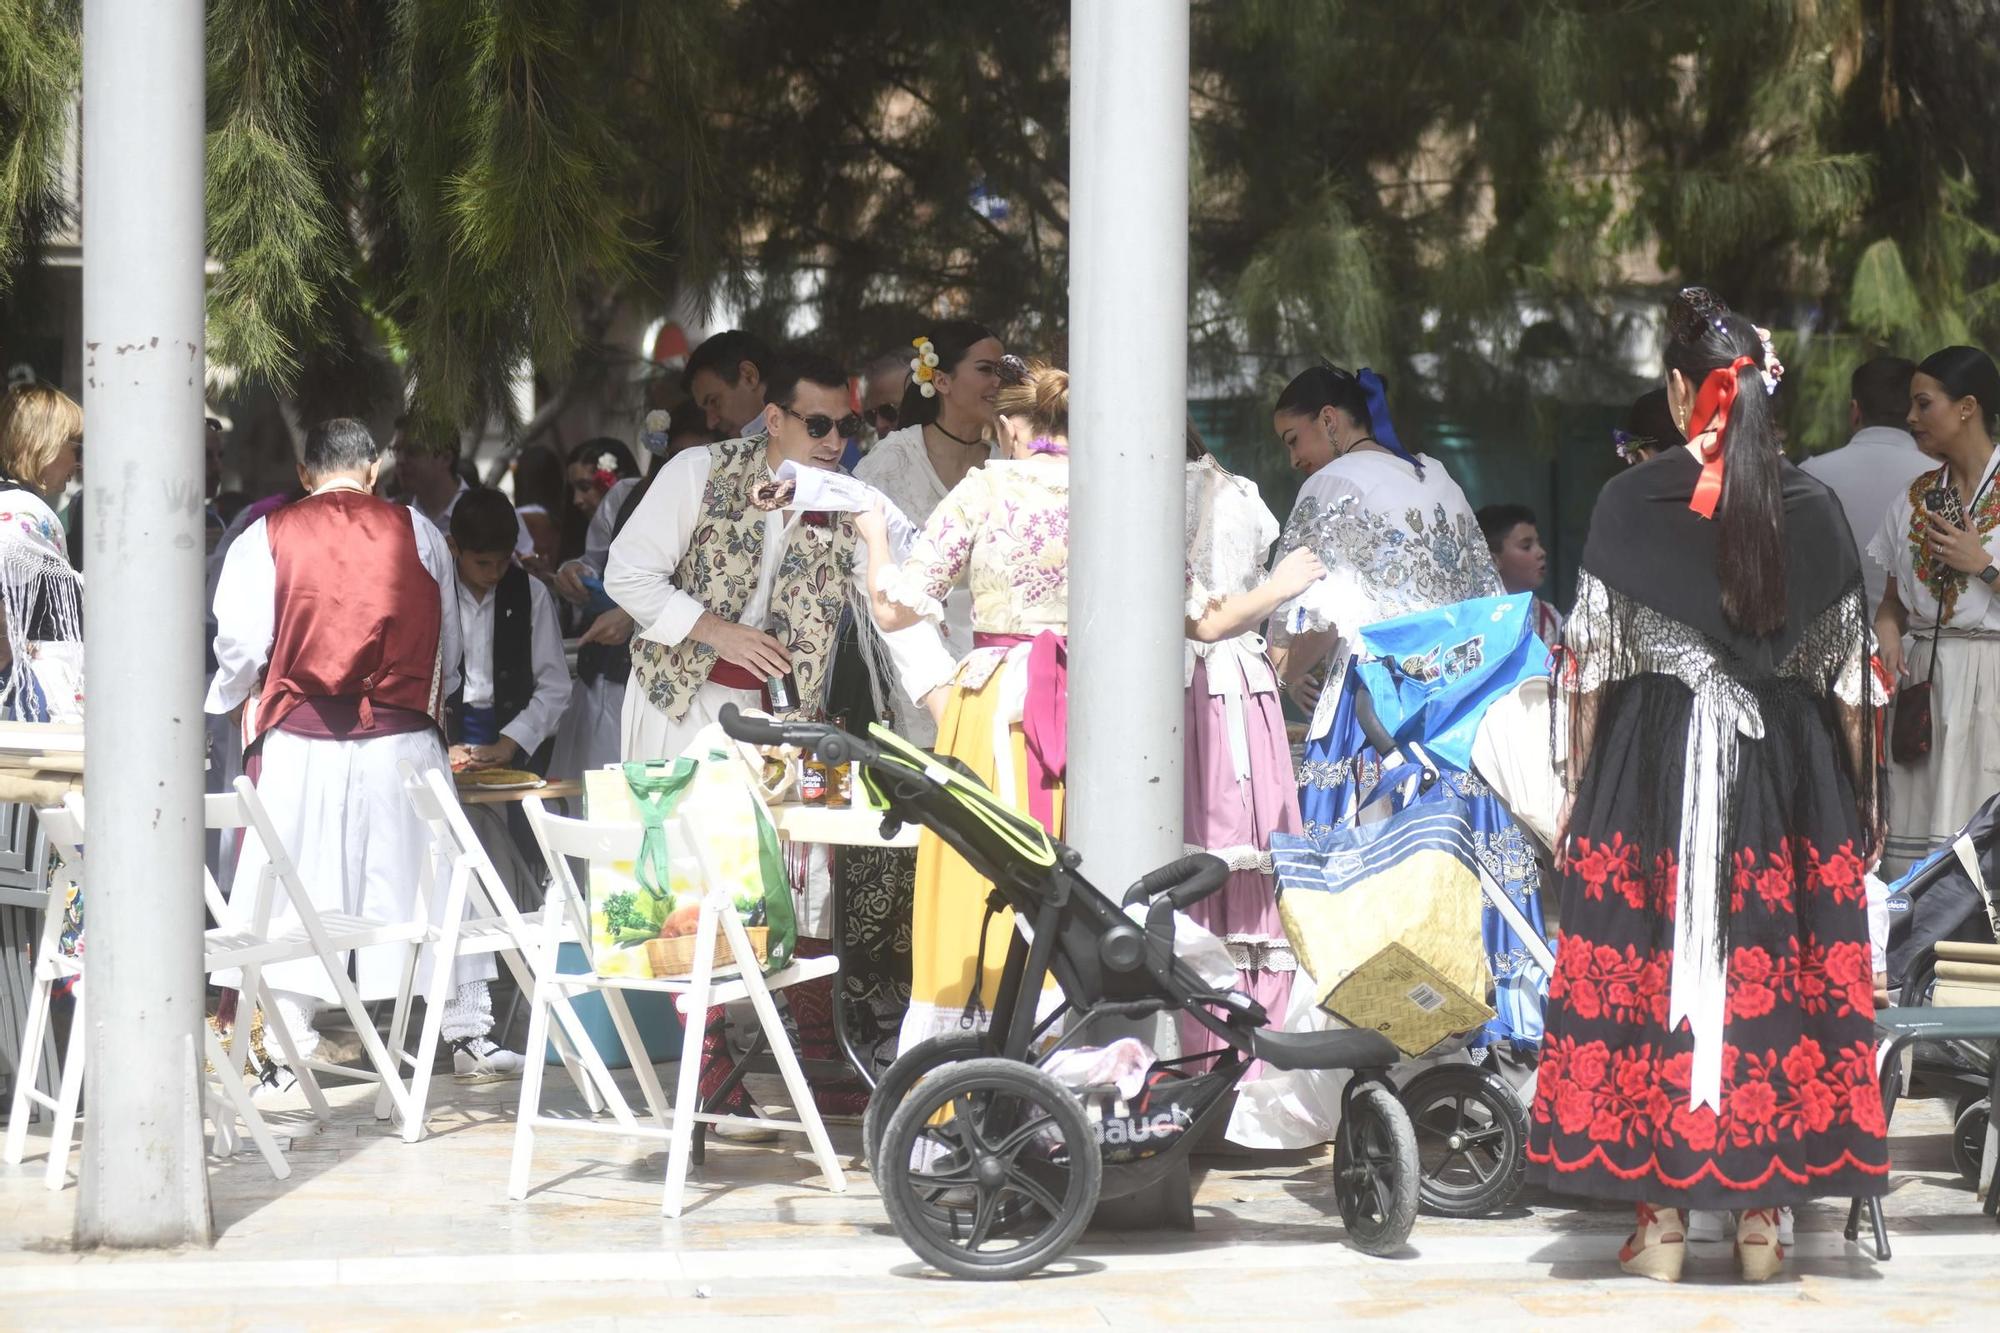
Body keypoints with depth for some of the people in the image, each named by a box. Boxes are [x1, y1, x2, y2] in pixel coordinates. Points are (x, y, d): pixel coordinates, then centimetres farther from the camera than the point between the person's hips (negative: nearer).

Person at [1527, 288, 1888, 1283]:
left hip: (1653, 764, -1)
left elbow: (1590, 660, -3)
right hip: (1788, 773, 2)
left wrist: (1577, 783, 5)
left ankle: (1663, 1217, 2)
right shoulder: (1811, 509, 0)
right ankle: (1763, 1218, 7)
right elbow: (1850, 669, 3)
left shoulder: (1631, 503, -4)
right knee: (1777, 970, 5)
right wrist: (1861, 793, 12)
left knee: (1652, 966, 3)